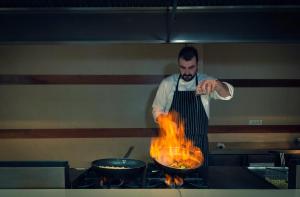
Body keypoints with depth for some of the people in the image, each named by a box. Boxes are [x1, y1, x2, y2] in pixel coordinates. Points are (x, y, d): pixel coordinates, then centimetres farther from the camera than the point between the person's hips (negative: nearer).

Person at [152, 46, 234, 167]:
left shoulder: (206, 82, -4)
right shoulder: (167, 83, -1)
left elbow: (227, 94, -22)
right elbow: (157, 109, 8)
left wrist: (216, 83, -43)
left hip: (198, 144, 0)